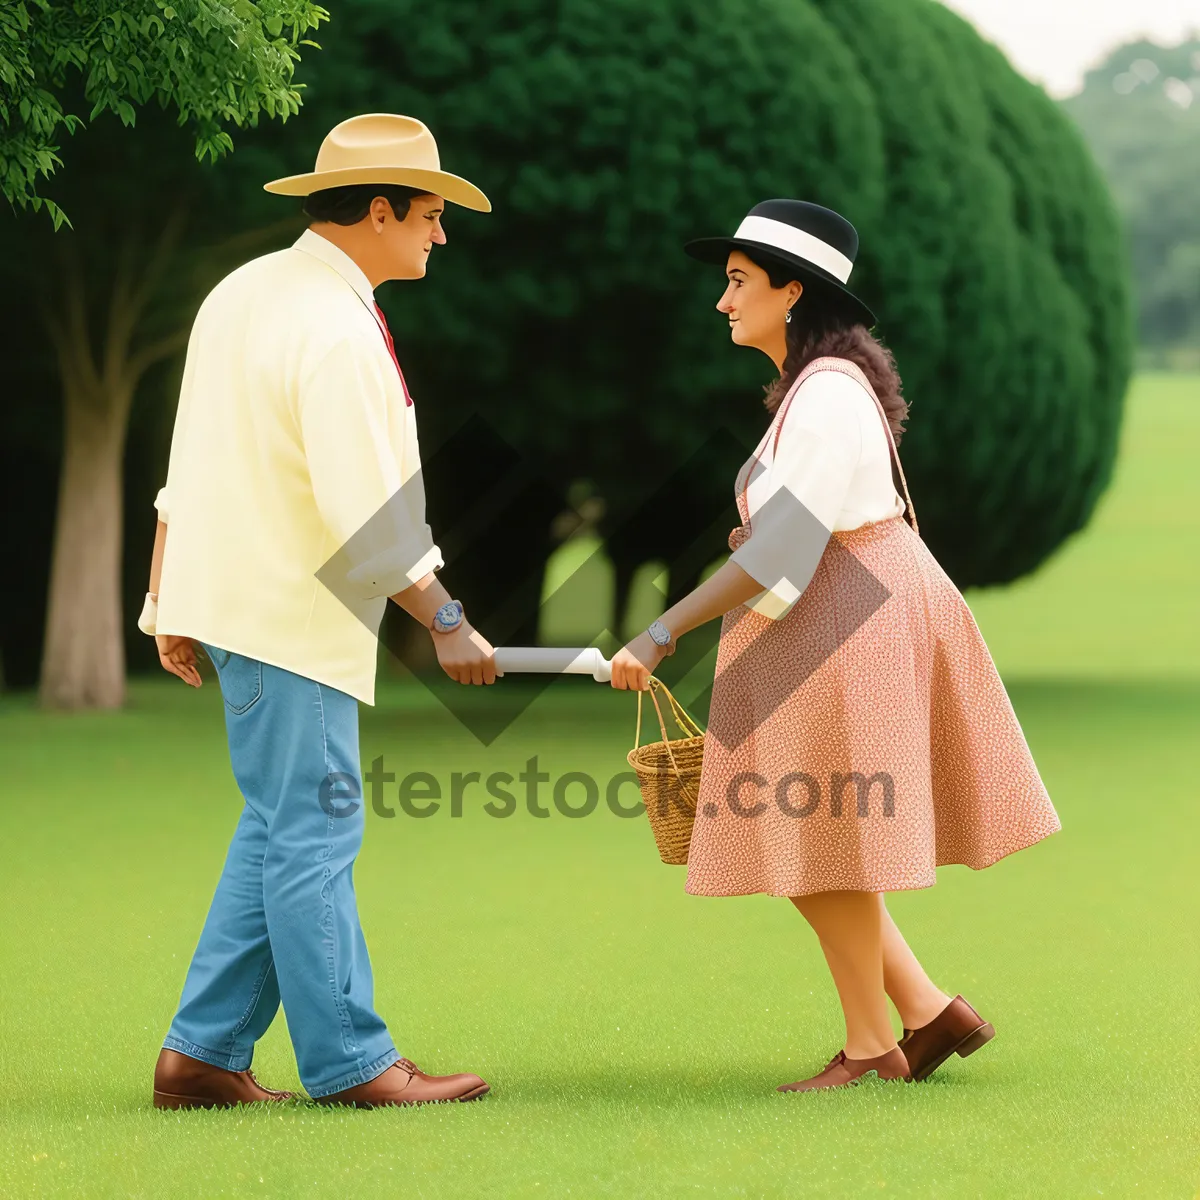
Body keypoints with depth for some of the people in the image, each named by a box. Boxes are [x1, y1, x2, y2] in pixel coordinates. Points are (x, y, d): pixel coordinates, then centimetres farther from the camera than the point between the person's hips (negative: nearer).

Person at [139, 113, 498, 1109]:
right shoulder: (338, 331, -18)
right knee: (311, 832, -3)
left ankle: (204, 1051, 13)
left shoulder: (242, 291, 12)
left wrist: (174, 606, 20)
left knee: (279, 829, 13)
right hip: (291, 616, -10)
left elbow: (192, 464, 16)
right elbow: (369, 511, -22)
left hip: (226, 595, 10)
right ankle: (348, 1059, 3)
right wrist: (446, 622, -15)